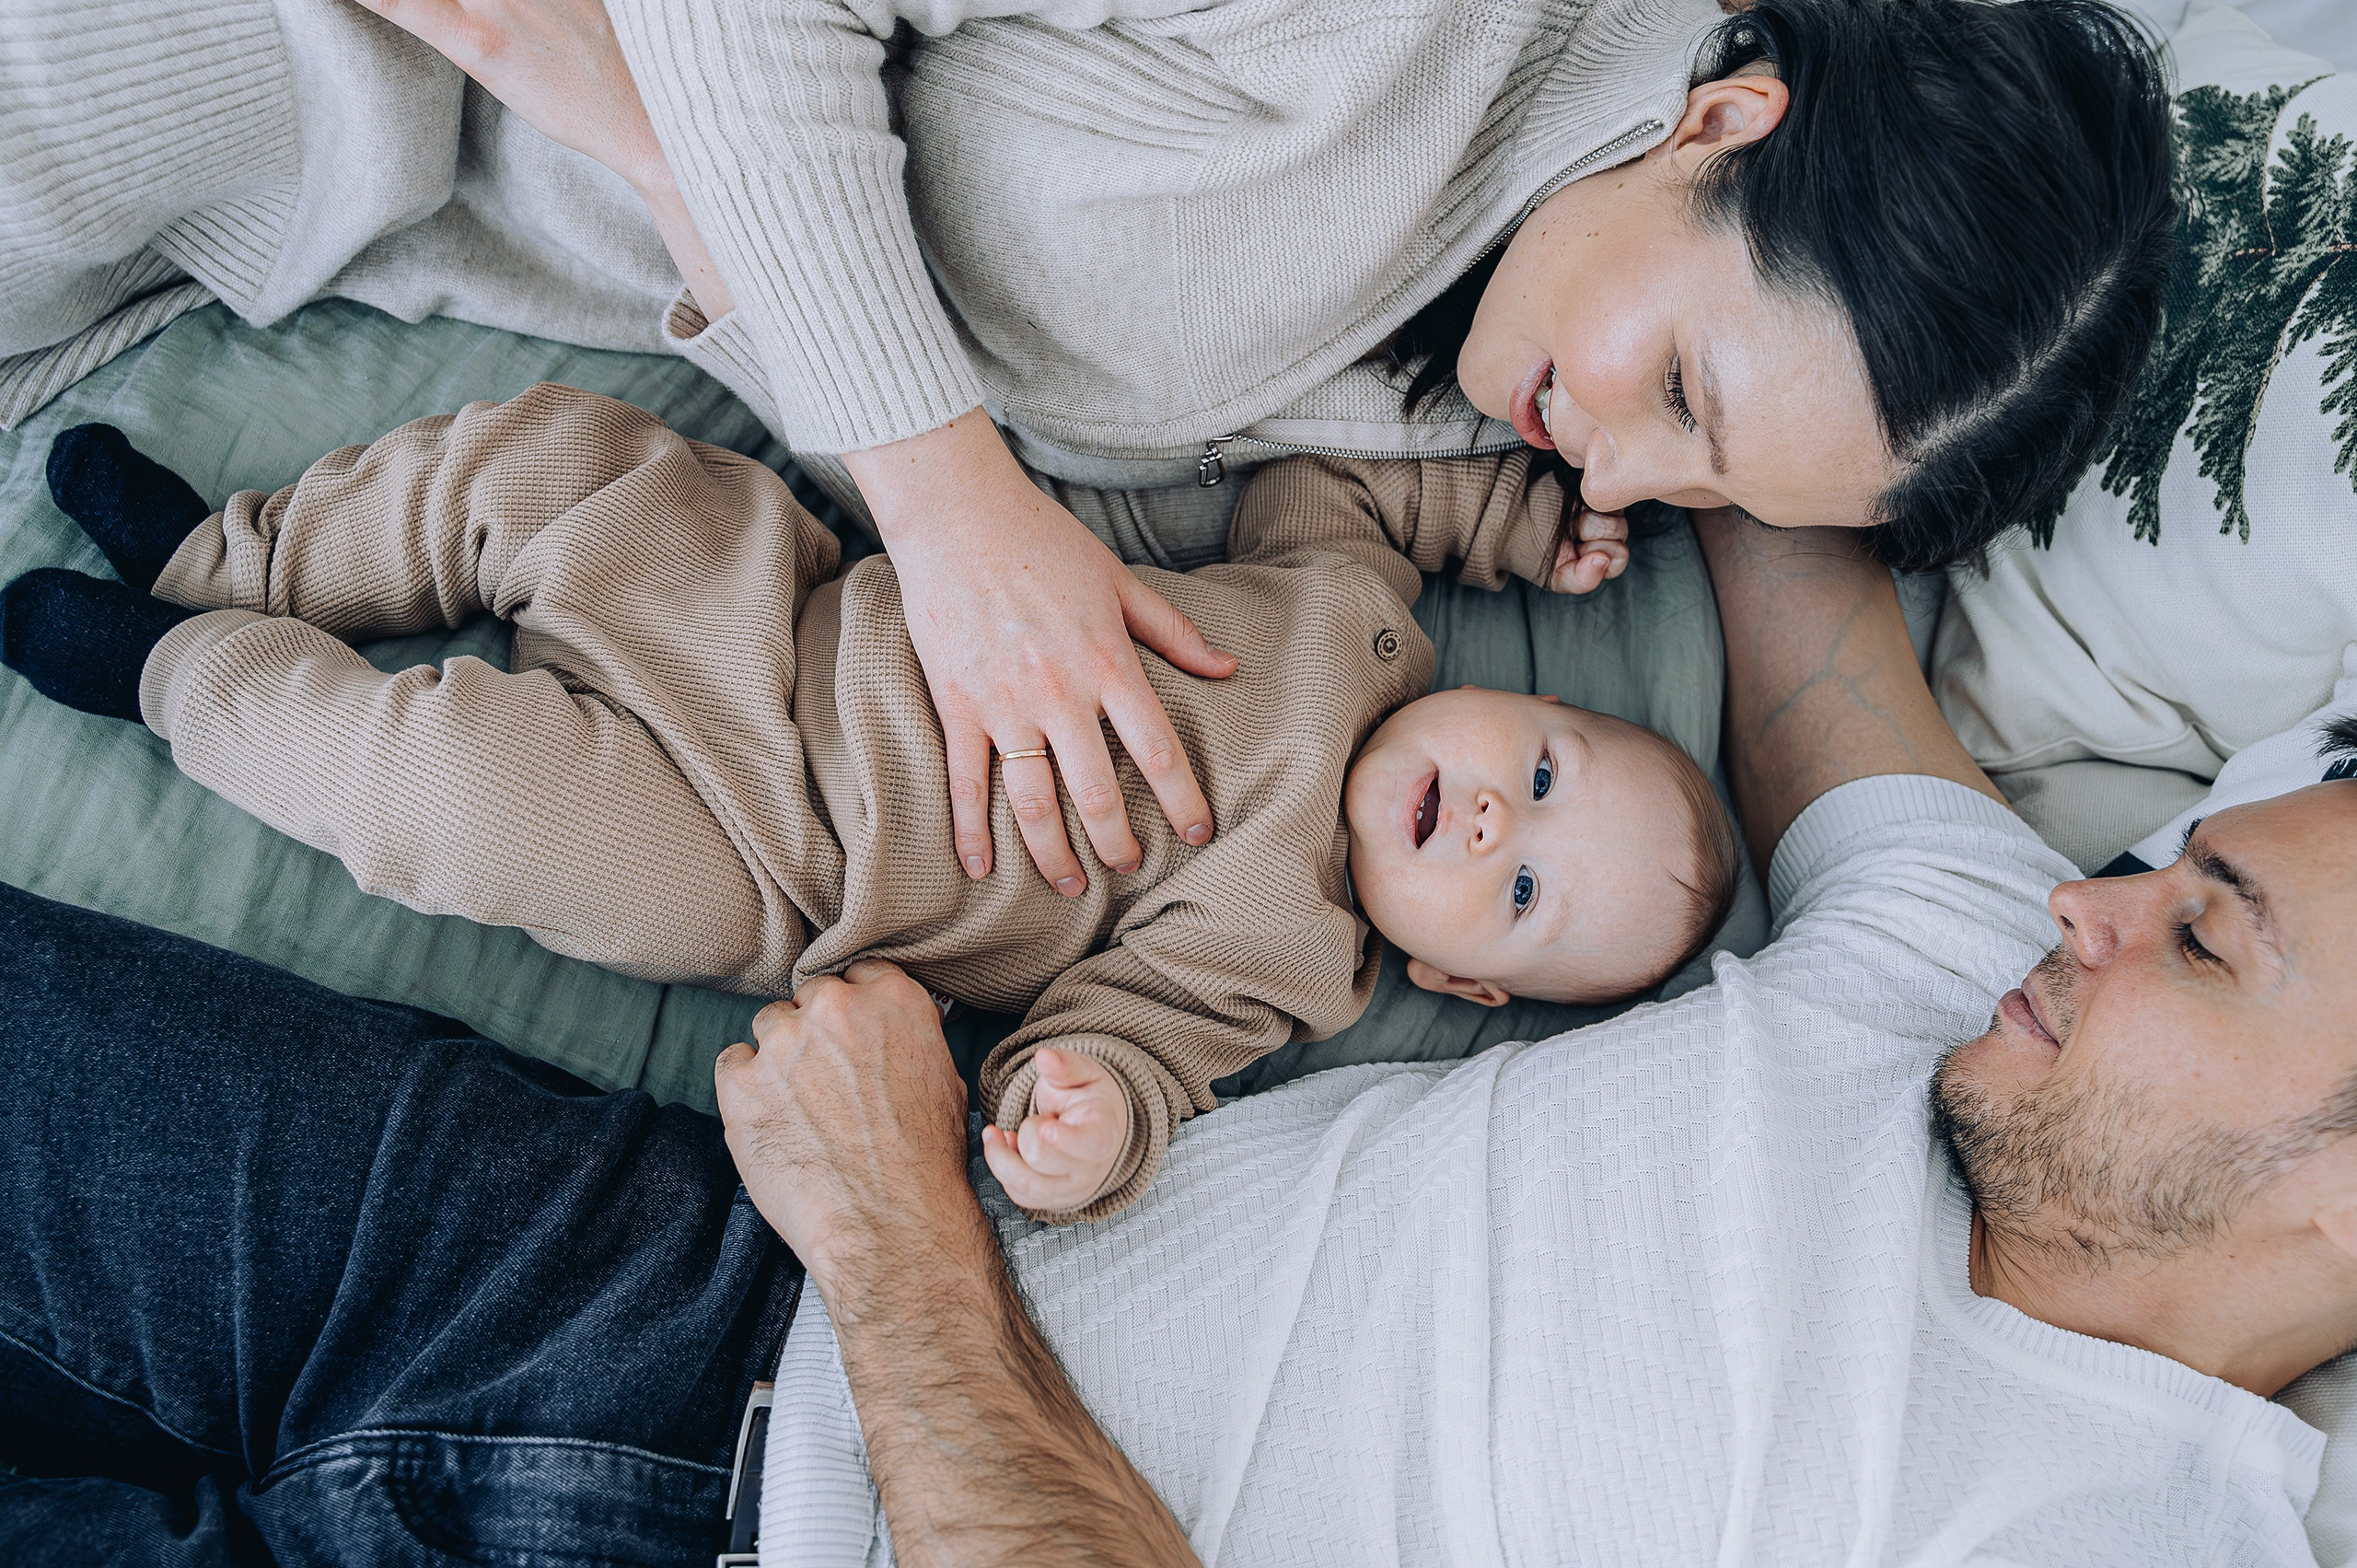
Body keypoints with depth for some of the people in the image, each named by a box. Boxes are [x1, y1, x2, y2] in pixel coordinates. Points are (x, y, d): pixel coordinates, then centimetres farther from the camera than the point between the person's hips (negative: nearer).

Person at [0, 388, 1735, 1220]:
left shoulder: (1278, 960, -15)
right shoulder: (1359, 606, -2)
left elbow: (1116, 1027, -19)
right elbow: (1313, 477, 14)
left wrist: (1090, 1127, -40)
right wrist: (1516, 505, 8)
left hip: (761, 858, -5)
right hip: (796, 594, 6)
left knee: (448, 780, -20)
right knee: (543, 448, -1)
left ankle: (179, 668, 11)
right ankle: (228, 565, 22)